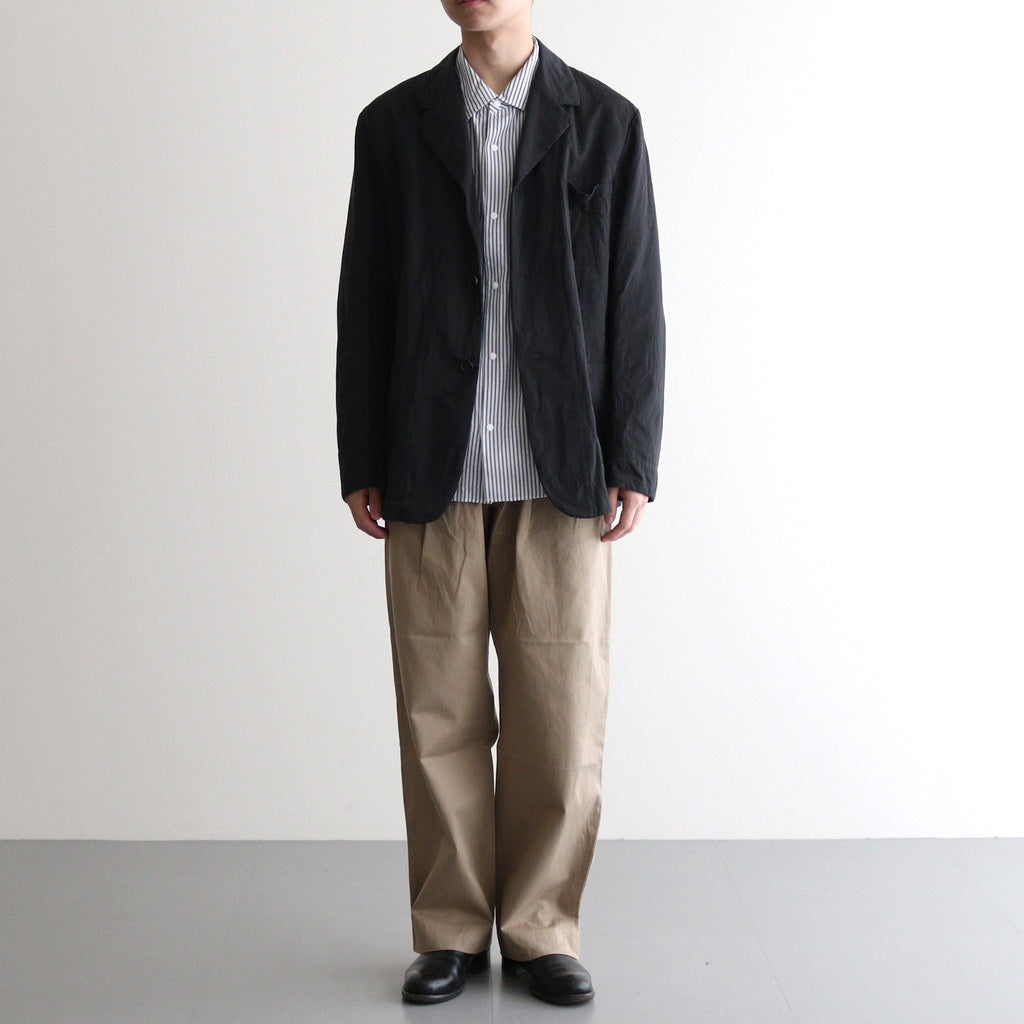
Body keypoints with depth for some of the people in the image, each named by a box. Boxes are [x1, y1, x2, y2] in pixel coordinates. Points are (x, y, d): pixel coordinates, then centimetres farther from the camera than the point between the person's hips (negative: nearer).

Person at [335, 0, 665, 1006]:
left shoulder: (605, 122, 5)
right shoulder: (392, 123, 8)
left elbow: (635, 304, 2)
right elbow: (363, 304, 7)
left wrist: (633, 464, -4)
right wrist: (360, 464, 3)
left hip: (562, 472, 0)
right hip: (432, 471, 1)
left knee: (561, 714, 3)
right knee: (440, 714, 6)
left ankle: (541, 931, 19)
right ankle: (451, 932, 20)